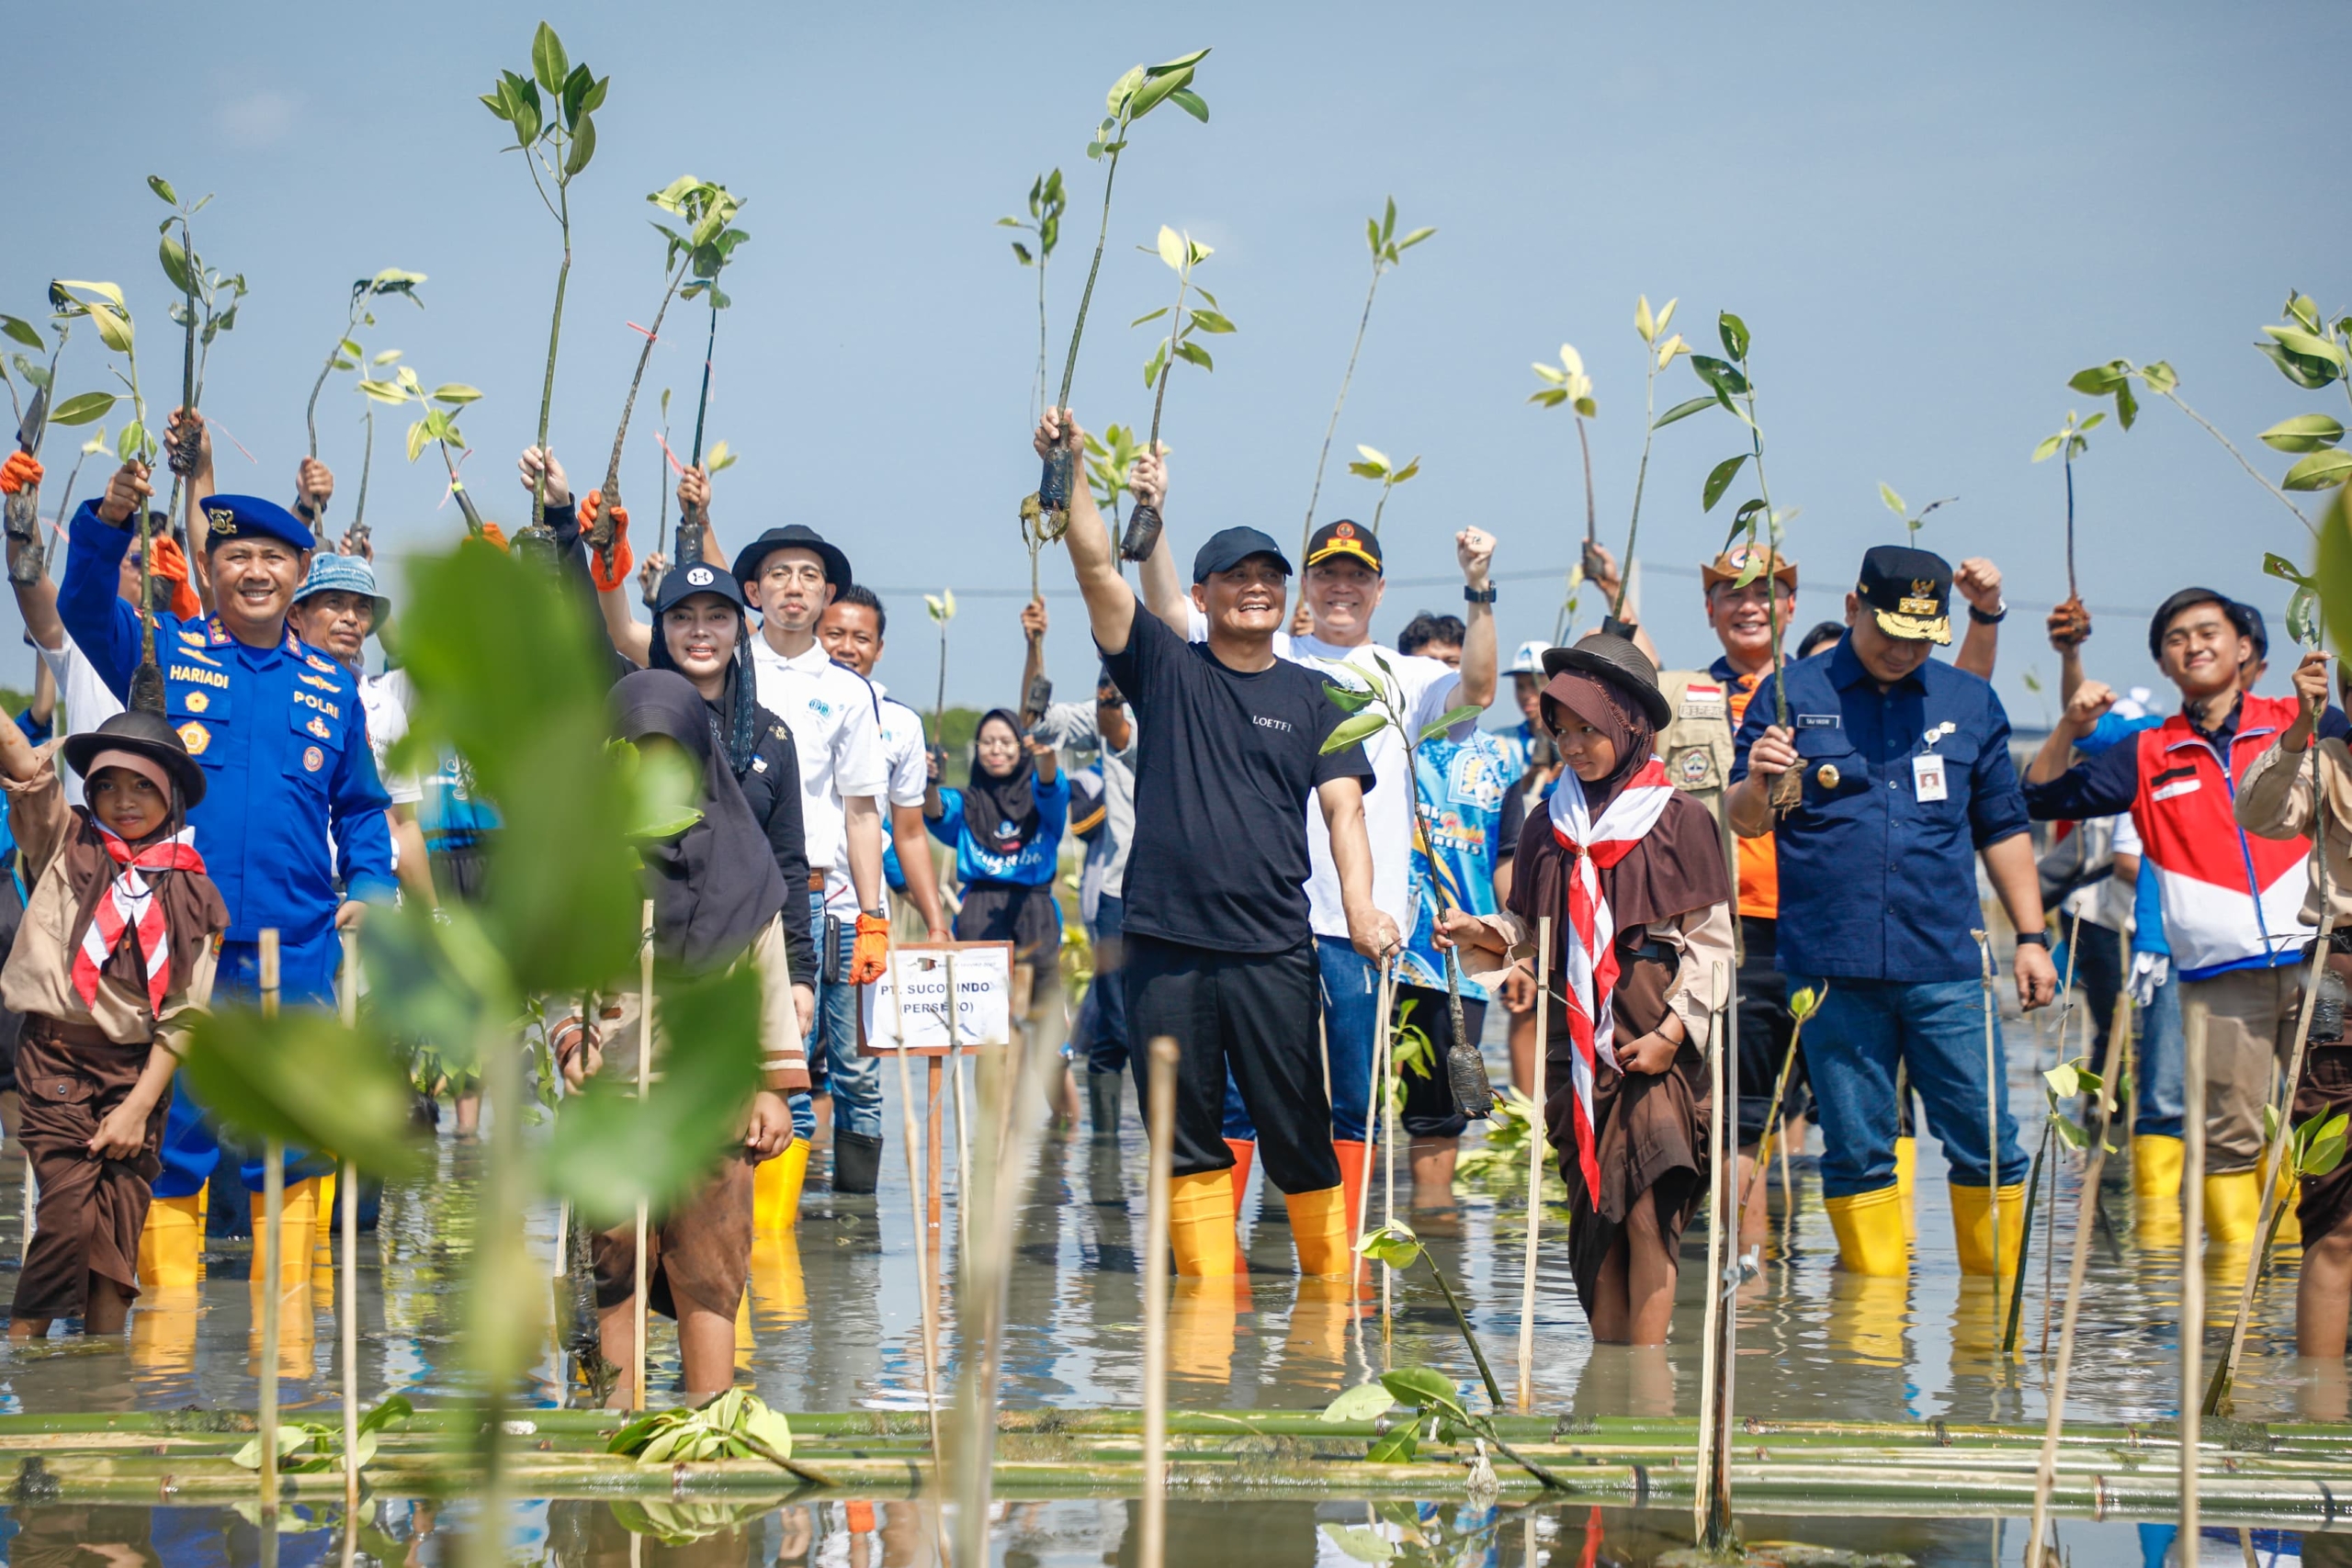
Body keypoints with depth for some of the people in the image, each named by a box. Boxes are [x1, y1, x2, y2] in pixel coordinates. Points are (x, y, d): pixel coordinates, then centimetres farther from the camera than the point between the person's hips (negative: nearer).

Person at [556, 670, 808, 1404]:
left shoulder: (735, 853, 9)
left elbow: (768, 977, 12)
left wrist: (775, 1086, 7)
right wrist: (570, 1035, -21)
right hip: (613, 1087, -1)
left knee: (711, 1269, -1)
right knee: (615, 1264, 0)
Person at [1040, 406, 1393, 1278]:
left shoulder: (1311, 697, 10)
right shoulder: (1167, 669, 7)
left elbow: (1342, 809, 2)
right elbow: (1097, 567, -2)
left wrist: (1362, 909, -13)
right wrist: (1070, 471, -14)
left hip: (1275, 948, 0)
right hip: (1166, 942, 0)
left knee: (1300, 1134, 0)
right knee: (1186, 1134, 4)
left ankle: (1334, 1279, 9)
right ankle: (1210, 1284, 10)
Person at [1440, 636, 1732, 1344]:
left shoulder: (1680, 820, 0)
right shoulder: (1548, 827, 14)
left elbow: (1711, 942, -1)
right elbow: (1529, 934, 15)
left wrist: (1673, 1030, -10)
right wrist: (1480, 933, -5)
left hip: (1656, 1042, -4)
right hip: (1575, 1040, 4)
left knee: (1646, 1211, -12)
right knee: (1593, 1210, 4)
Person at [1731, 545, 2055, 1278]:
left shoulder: (1969, 702, 12)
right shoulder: (1790, 695, 3)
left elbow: (2002, 828, 19)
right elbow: (1743, 823, 0)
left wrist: (2031, 936, 14)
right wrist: (1757, 784, -23)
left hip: (1946, 966, 2)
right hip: (1834, 966, -2)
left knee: (1987, 1143, 0)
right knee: (1856, 1152, 3)